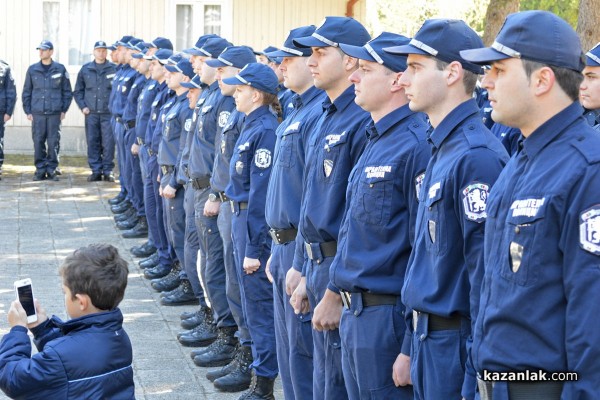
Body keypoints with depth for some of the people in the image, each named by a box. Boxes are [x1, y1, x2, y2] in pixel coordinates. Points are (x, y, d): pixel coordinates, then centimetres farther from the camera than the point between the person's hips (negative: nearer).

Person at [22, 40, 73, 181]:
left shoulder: (60, 69, 5)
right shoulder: (32, 69, 7)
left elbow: (67, 91, 10)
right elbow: (26, 92, 11)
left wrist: (64, 110, 3)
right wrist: (27, 111, 5)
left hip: (55, 113, -1)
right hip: (37, 113, 1)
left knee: (53, 143, -2)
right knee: (38, 142, -1)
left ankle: (52, 170, 5)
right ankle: (40, 170, 5)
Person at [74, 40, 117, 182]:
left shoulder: (114, 69, 2)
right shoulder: (85, 69, 10)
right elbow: (78, 91, 16)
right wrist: (82, 106, 4)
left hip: (108, 113, -2)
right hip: (91, 113, 2)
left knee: (108, 142, -5)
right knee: (92, 142, 3)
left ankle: (108, 170, 4)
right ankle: (96, 171, 9)